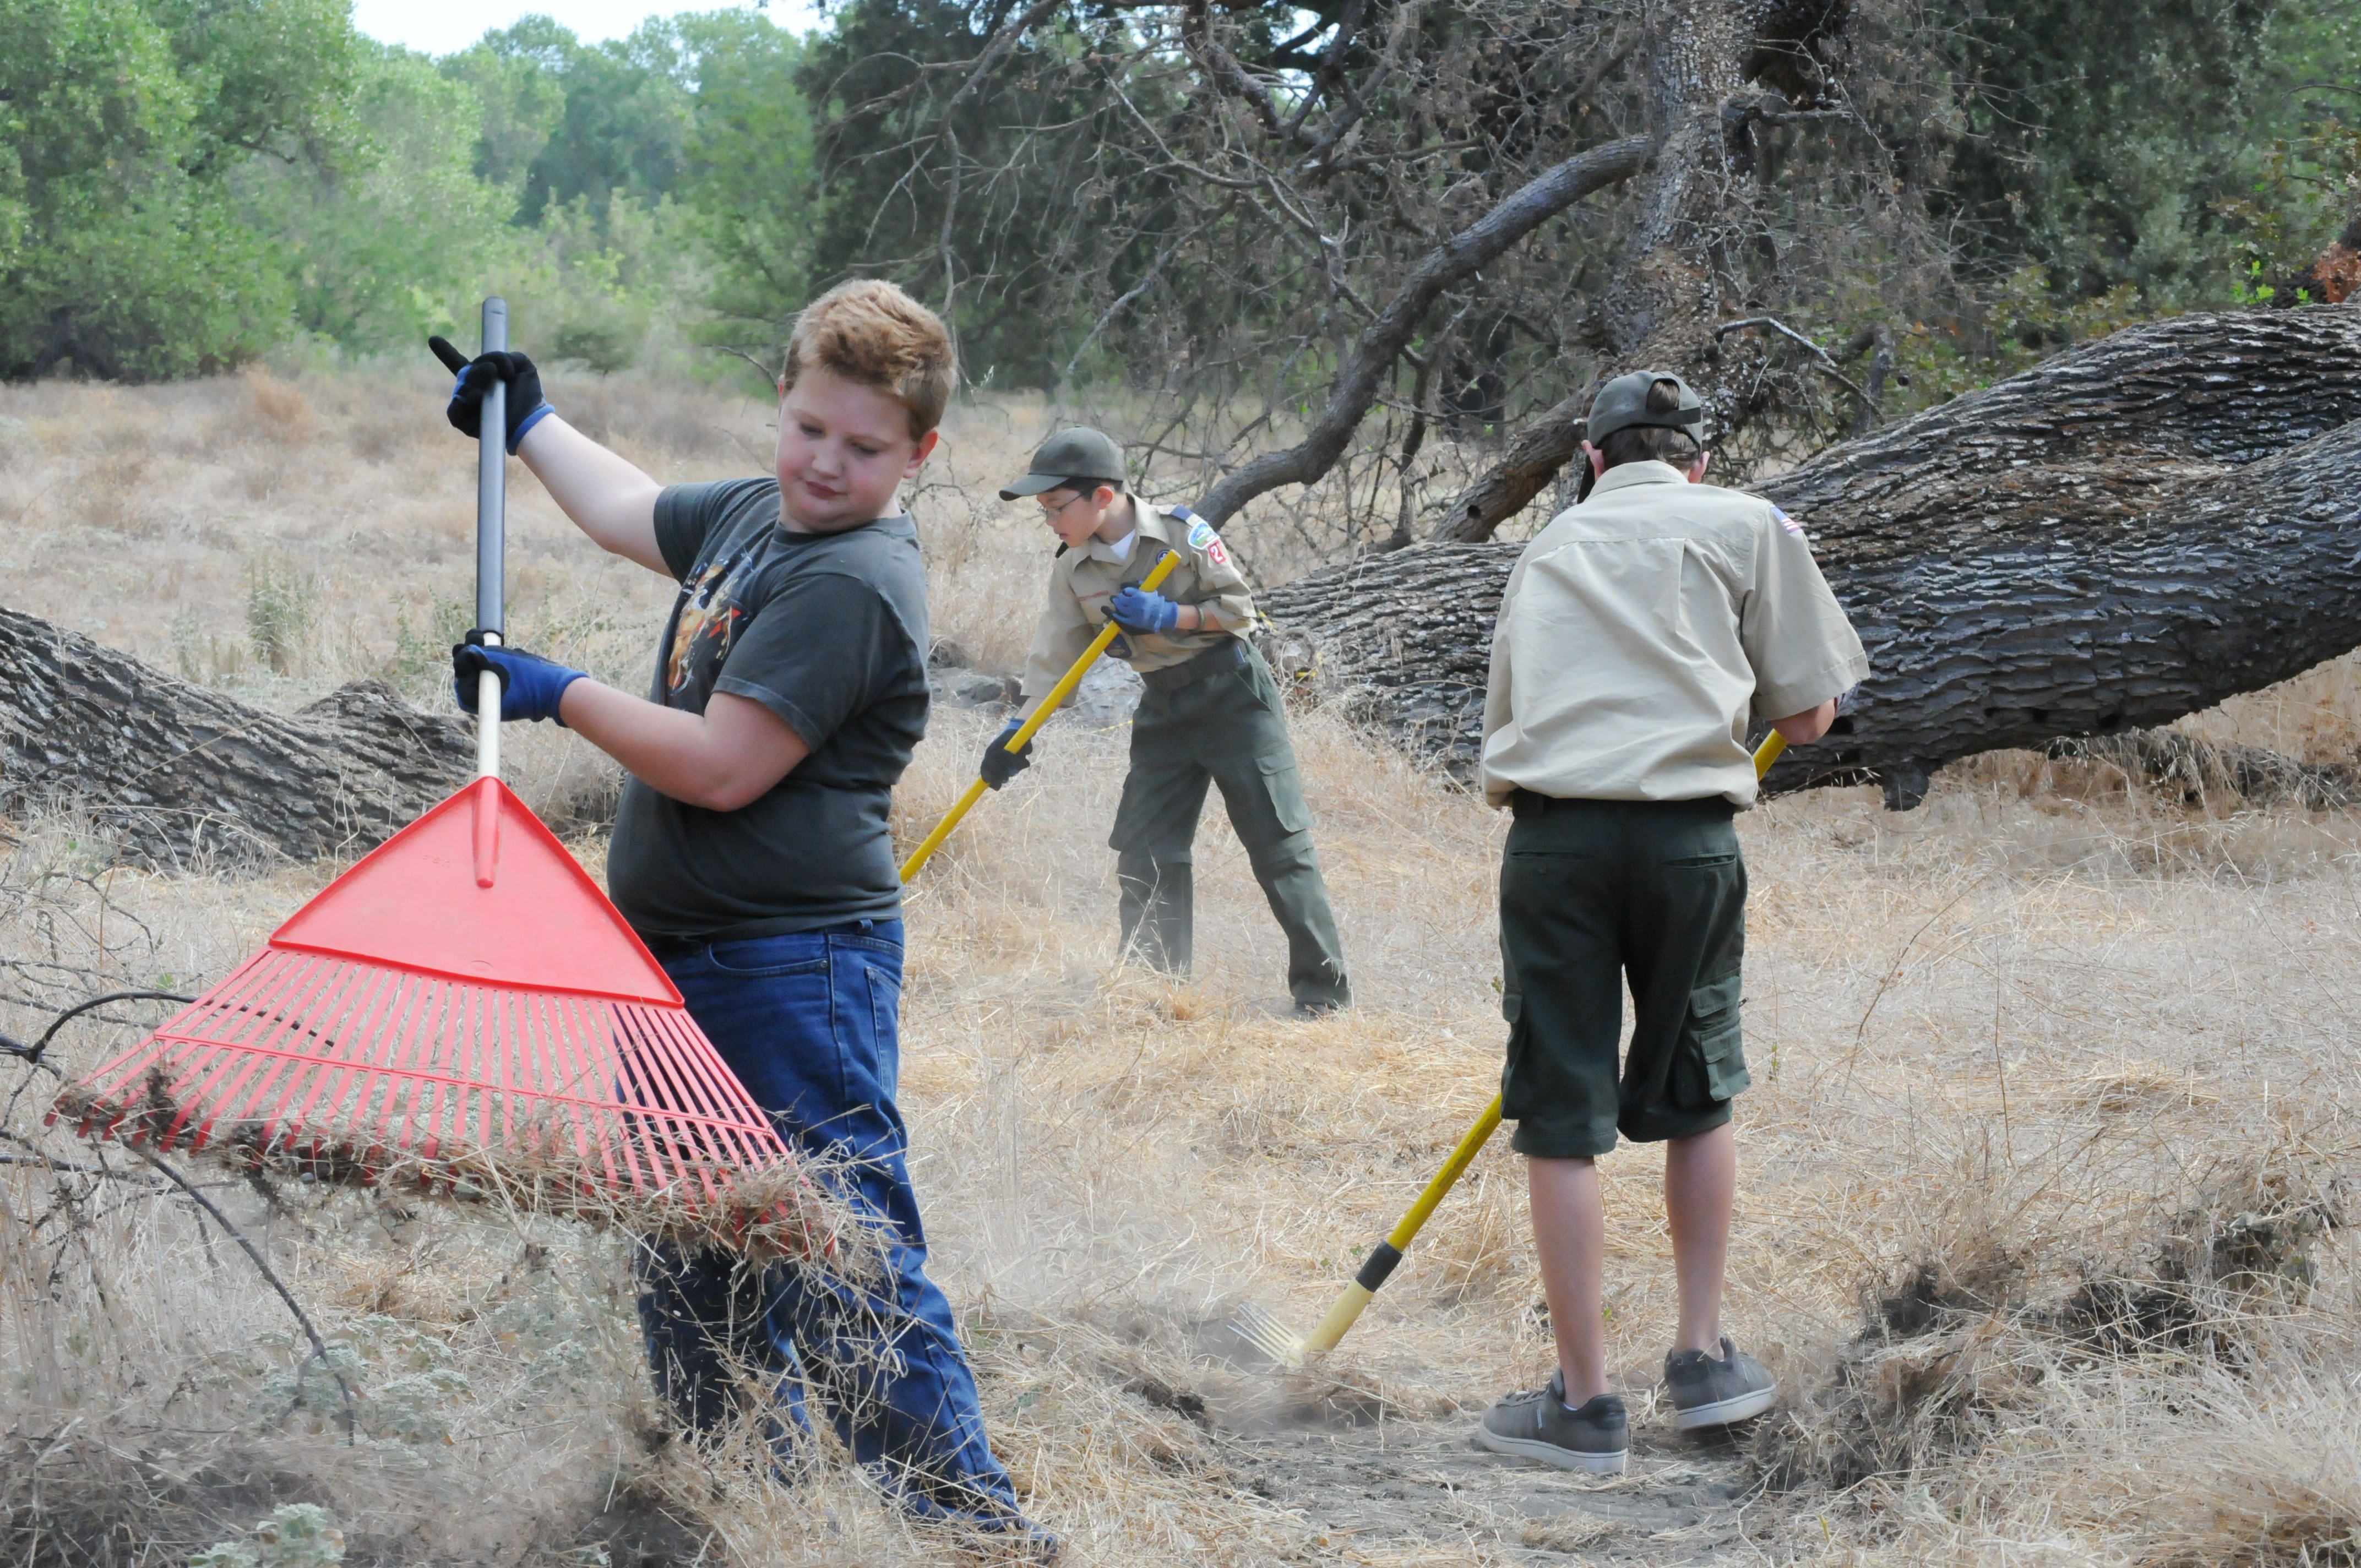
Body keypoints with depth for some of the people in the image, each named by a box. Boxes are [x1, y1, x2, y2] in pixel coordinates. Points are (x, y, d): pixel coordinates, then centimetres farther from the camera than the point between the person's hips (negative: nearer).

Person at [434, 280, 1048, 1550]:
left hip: (795, 972, -10)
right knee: (684, 1252, 16)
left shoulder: (852, 584, -18)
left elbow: (720, 767, -23)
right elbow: (630, 513, 35)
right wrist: (528, 424, 42)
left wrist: (561, 697, -11)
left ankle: (966, 1517, -8)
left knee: (842, 1256, -13)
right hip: (685, 964, 10)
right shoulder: (750, 514, 12)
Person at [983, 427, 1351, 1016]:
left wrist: (1169, 615, -22)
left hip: (1233, 693, -5)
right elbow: (1055, 659, 1)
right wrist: (1018, 732, -8)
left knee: (1279, 843, -4)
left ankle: (1324, 990, 1)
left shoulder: (1183, 534, -15)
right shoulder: (1073, 570, -2)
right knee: (1145, 851, 1)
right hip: (1164, 710, 5)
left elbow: (1239, 608, -10)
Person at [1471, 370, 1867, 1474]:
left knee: (1561, 1120, 3)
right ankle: (1703, 1359, 25)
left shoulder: (1548, 549, 23)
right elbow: (1807, 717, 10)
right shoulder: (1745, 526, 12)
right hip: (1689, 835, -1)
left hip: (1551, 834, 1)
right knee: (1699, 1096, 18)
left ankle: (1585, 1403, 7)